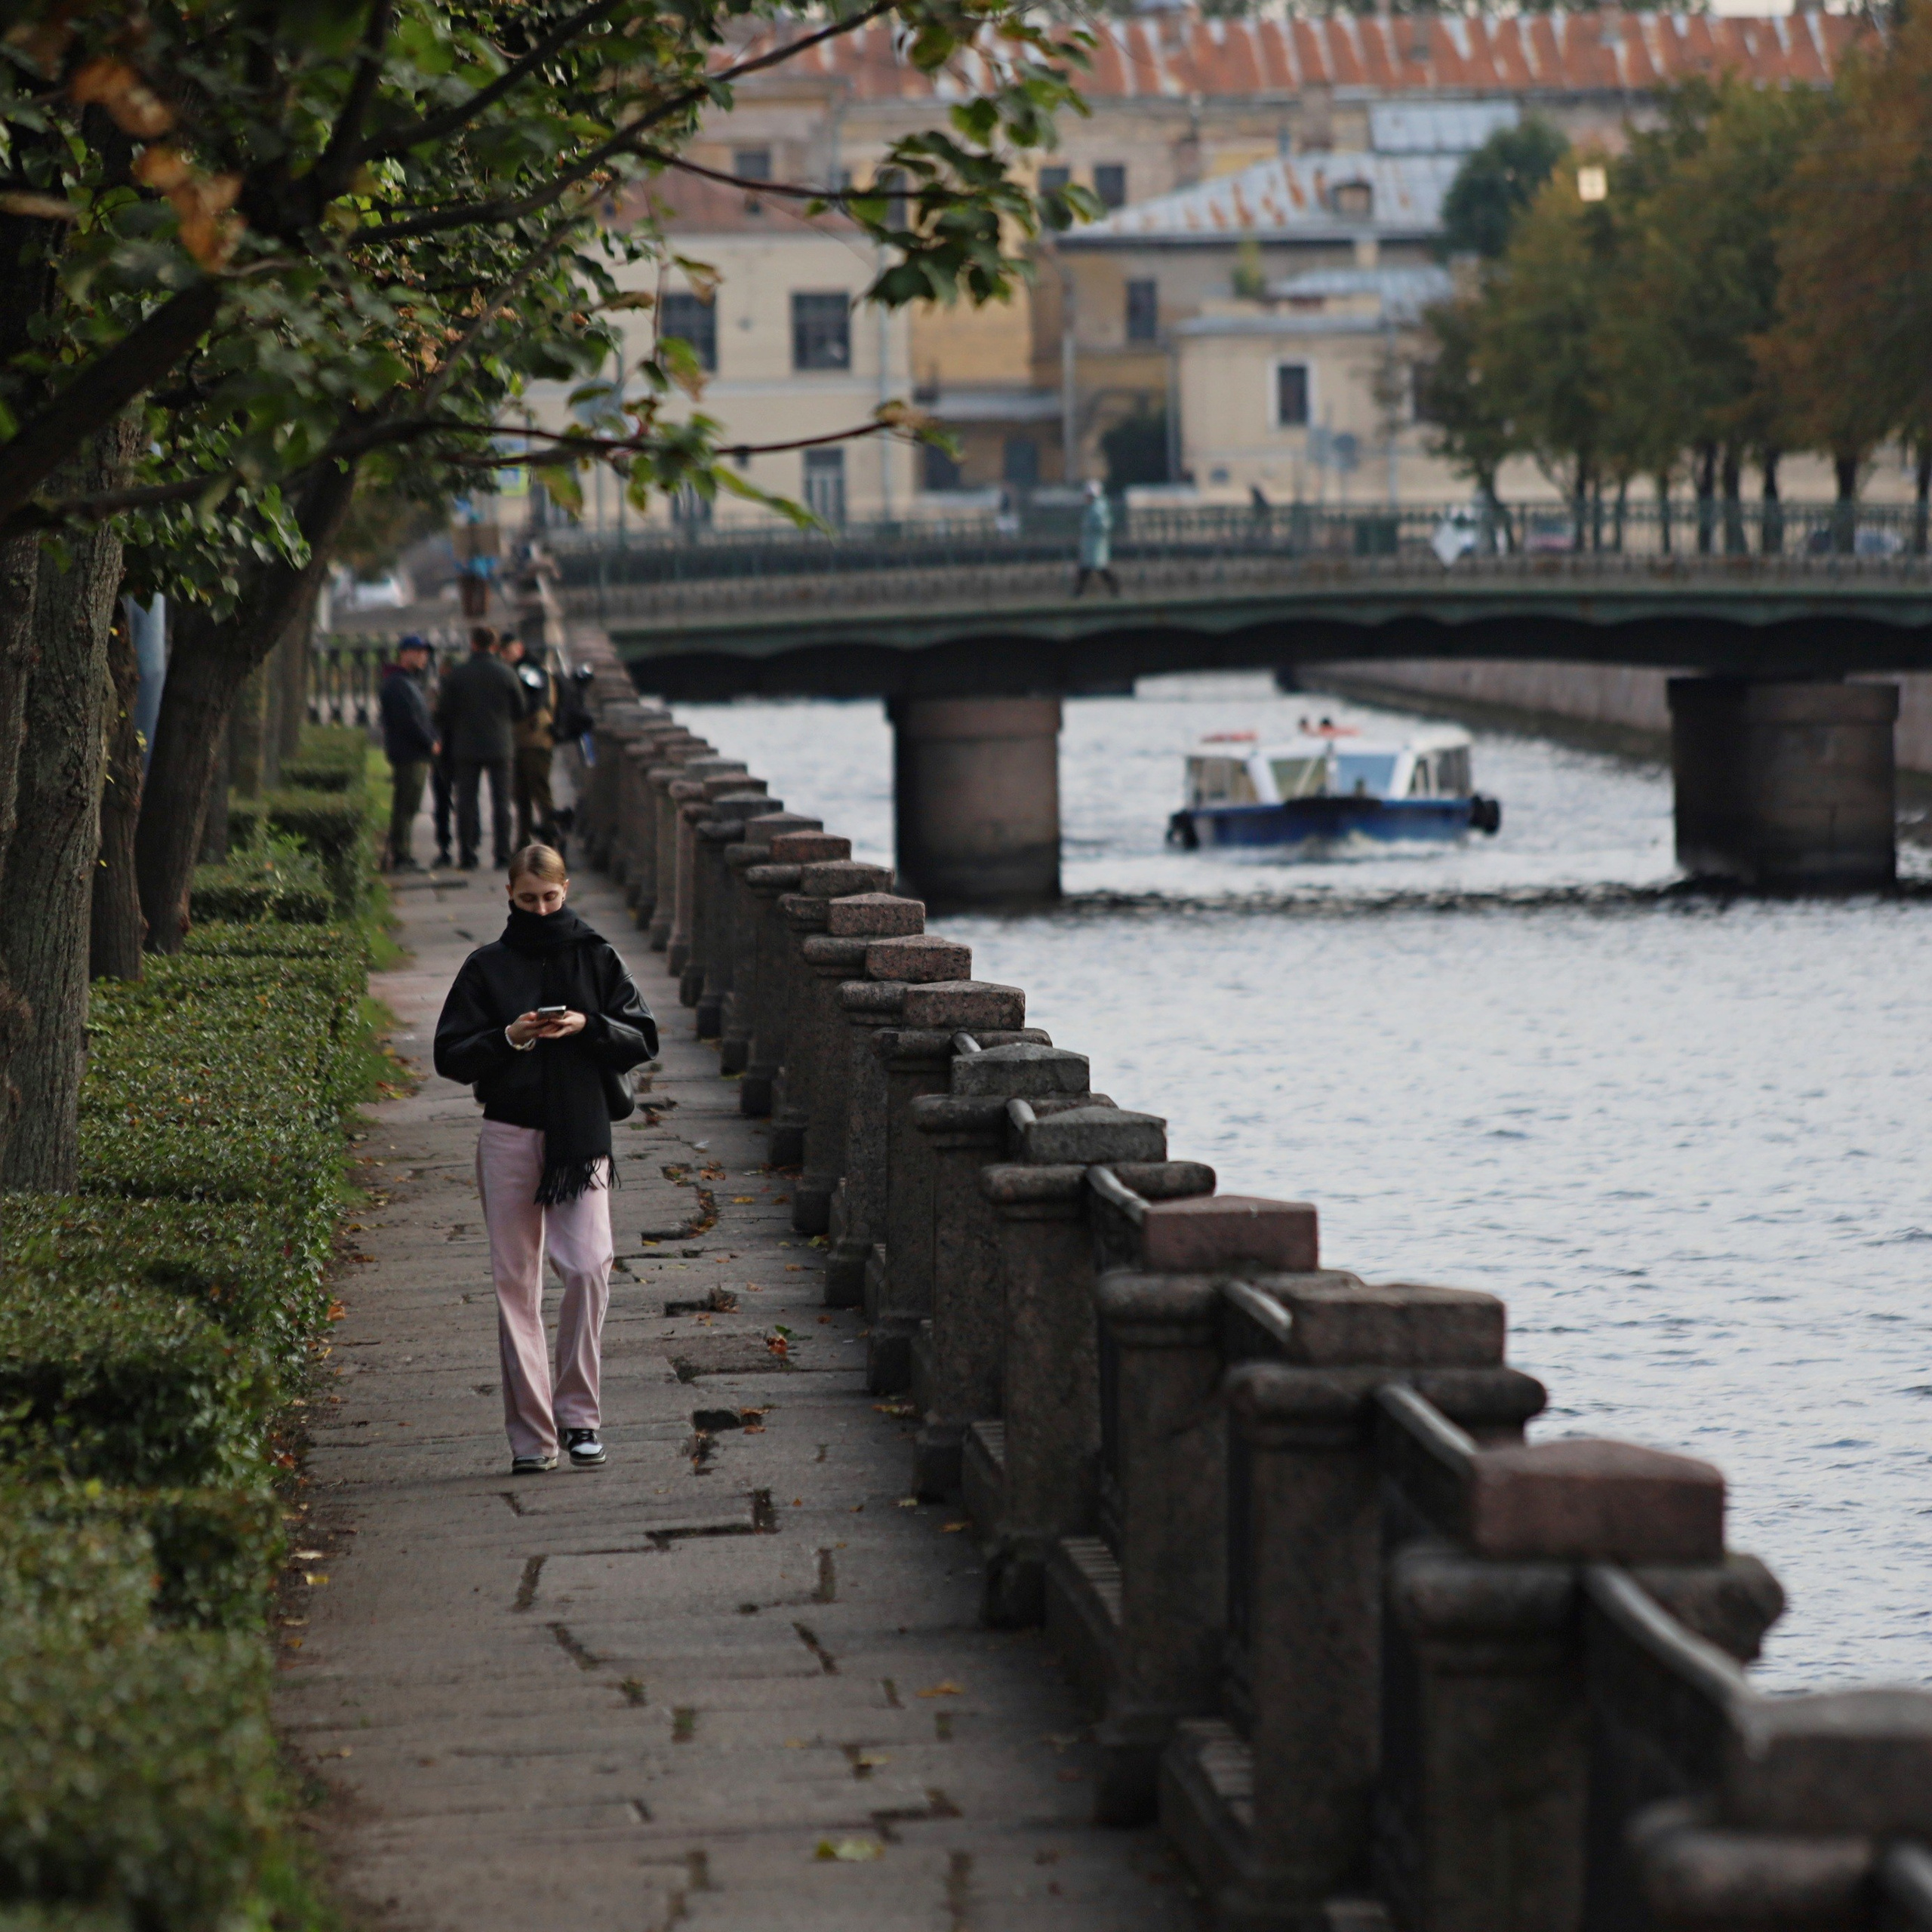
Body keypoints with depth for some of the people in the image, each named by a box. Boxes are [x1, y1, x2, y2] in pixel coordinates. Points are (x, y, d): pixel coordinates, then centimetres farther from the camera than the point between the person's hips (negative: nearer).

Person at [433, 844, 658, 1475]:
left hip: (581, 1136, 0)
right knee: (517, 1281, 0)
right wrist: (507, 1038, -11)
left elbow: (642, 1038, 7)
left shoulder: (596, 958, 9)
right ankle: (531, 1433, 3)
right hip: (509, 1136, 0)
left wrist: (588, 1026, -11)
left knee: (589, 1266, -16)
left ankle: (578, 1411, -3)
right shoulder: (488, 967, 7)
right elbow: (450, 1056, 5)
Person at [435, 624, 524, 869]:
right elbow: (520, 710, 3)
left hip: (467, 747, 0)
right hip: (500, 745, 0)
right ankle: (502, 853, 2)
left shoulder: (457, 675, -5)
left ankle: (467, 853, 2)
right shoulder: (506, 674, -4)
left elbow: (443, 713, -2)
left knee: (466, 801, 5)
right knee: (501, 800, 6)